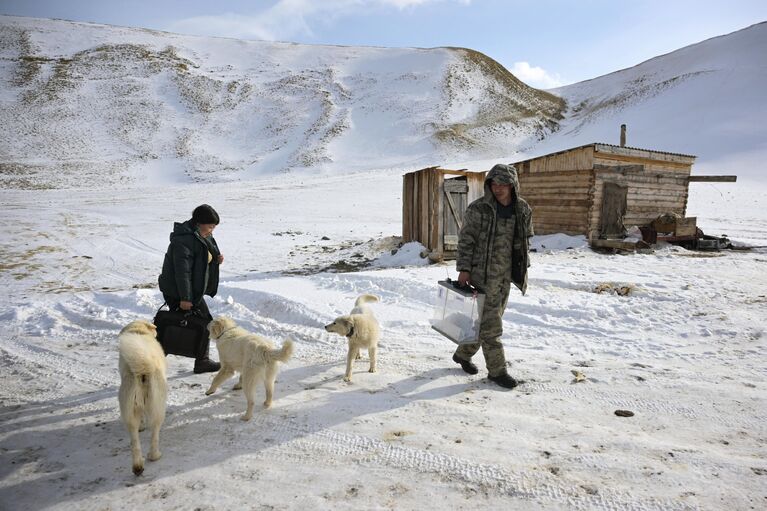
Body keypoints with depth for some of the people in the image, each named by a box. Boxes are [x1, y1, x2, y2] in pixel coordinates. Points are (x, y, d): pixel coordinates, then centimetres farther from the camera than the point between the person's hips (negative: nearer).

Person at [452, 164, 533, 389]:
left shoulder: (523, 210, 4)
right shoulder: (478, 209, -11)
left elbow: (525, 241, 15)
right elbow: (466, 240, -8)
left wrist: (523, 267, 12)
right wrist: (464, 269, -12)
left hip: (506, 275, 6)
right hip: (483, 274, -6)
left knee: (485, 320, 15)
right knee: (490, 323, -3)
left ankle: (463, 354, 33)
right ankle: (497, 370, 9)